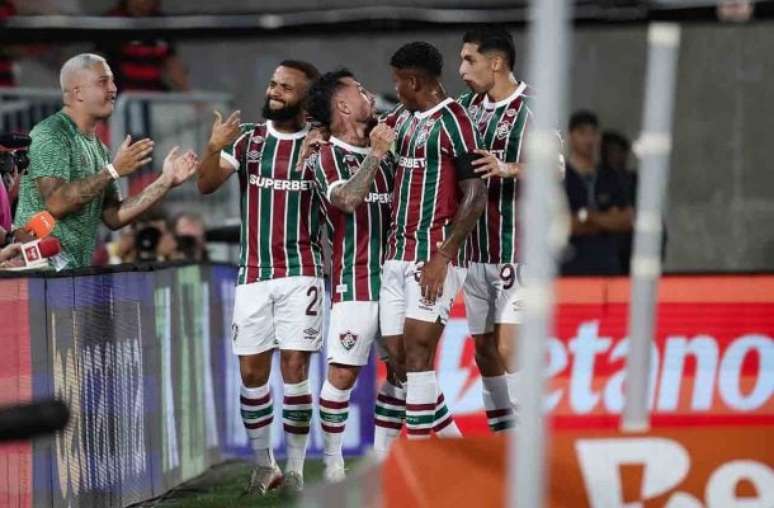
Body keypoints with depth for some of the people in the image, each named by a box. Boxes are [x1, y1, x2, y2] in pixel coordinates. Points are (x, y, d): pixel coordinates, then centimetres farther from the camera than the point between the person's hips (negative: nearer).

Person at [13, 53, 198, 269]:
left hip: (78, 268, 8)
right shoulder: (50, 135, -10)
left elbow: (113, 217, 13)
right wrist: (113, 171, -20)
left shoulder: (98, 148, 14)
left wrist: (166, 182, 7)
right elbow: (55, 204, -22)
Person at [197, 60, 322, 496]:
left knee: (295, 367, -7)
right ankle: (264, 464, 15)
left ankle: (296, 467, 1)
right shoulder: (247, 138, 4)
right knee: (252, 371, 3)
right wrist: (214, 148, -24)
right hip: (253, 274, 2)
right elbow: (206, 185, -4)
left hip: (301, 272, -2)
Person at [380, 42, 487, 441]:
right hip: (396, 256, 8)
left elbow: (475, 197, -13)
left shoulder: (454, 123, -9)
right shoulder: (403, 119, 14)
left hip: (432, 258, -8)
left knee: (417, 356, -12)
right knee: (397, 359, 5)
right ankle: (458, 447, 15)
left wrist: (442, 257, -18)